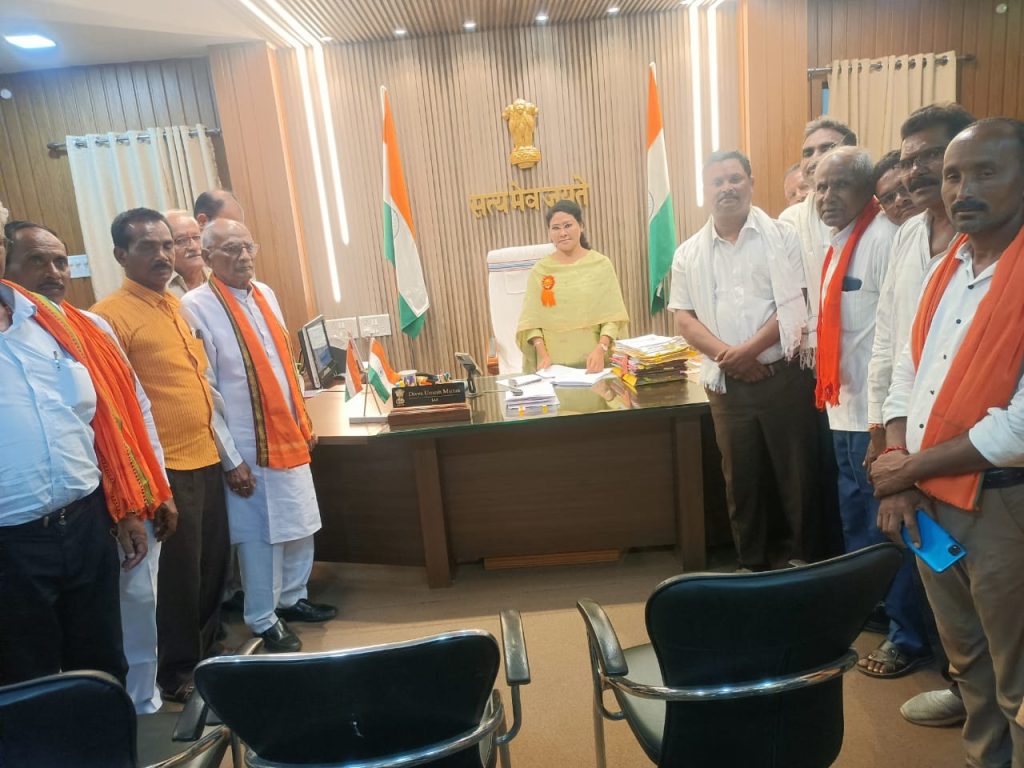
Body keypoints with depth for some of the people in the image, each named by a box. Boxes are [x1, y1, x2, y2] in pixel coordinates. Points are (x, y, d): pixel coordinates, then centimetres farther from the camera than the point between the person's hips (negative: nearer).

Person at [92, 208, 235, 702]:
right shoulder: (110, 316, -12)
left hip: (206, 458, 7)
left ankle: (207, 651, 36)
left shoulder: (177, 304, 11)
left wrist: (224, 443, 17)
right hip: (166, 470, -7)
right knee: (179, 573, 6)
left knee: (214, 563, 16)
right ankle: (178, 671, 27)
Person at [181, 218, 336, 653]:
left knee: (299, 524, 16)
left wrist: (304, 422, 15)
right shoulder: (196, 307, -13)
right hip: (250, 449, -6)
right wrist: (231, 460, -14)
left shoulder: (265, 294, 8)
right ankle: (264, 621, 25)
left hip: (289, 438, 7)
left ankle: (291, 598, 36)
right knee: (260, 535, 6)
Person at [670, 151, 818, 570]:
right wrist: (726, 354, -12)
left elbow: (793, 307, -6)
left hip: (784, 375, -2)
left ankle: (801, 556, 26)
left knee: (797, 472, 6)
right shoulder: (689, 254, 8)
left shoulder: (781, 237, 1)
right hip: (727, 384, 2)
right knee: (741, 478, 12)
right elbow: (684, 318, 3)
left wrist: (749, 349, -16)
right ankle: (751, 564, 27)